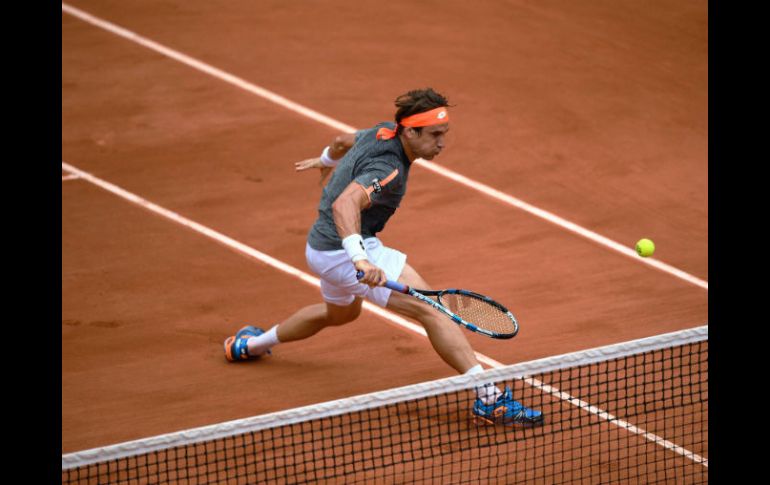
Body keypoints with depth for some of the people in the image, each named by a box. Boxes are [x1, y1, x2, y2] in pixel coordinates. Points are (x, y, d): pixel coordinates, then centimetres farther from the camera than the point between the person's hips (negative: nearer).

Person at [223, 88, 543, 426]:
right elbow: (345, 205, -45)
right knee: (431, 310, -22)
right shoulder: (388, 170, -28)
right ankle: (490, 397, -32)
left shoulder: (382, 133, 1)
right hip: (345, 250, -11)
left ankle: (248, 345, 57)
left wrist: (326, 160, 46)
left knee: (341, 313, 40)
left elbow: (343, 140, 23)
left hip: (323, 248, 11)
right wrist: (360, 259, -59)